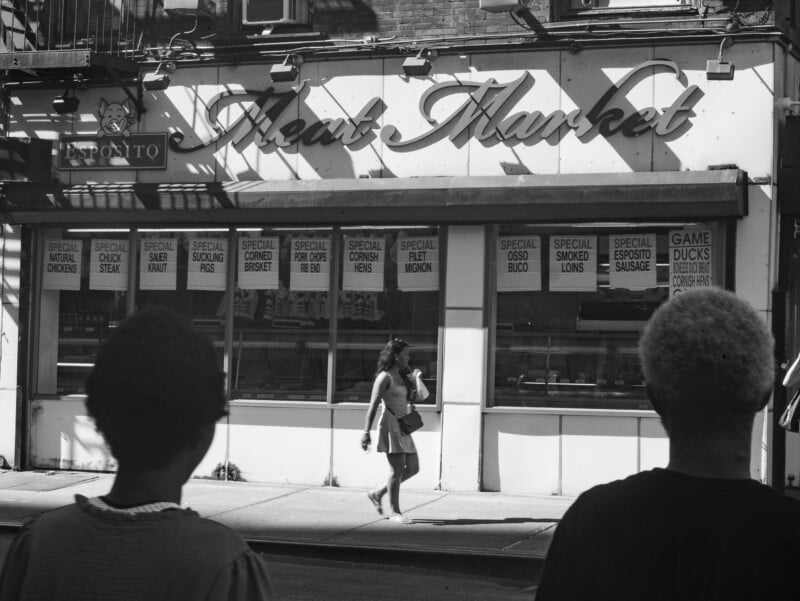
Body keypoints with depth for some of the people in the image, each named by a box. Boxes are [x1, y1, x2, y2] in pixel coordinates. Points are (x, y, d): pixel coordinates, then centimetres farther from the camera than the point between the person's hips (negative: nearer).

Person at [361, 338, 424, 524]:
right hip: (391, 425, -9)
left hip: (403, 427, 9)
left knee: (413, 468, 9)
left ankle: (378, 494, 20)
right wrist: (366, 432, -19)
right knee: (397, 470, -7)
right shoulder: (385, 377, -8)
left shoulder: (402, 377, 17)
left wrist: (416, 379, 8)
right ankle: (395, 512, 2)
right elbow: (373, 405, -13)